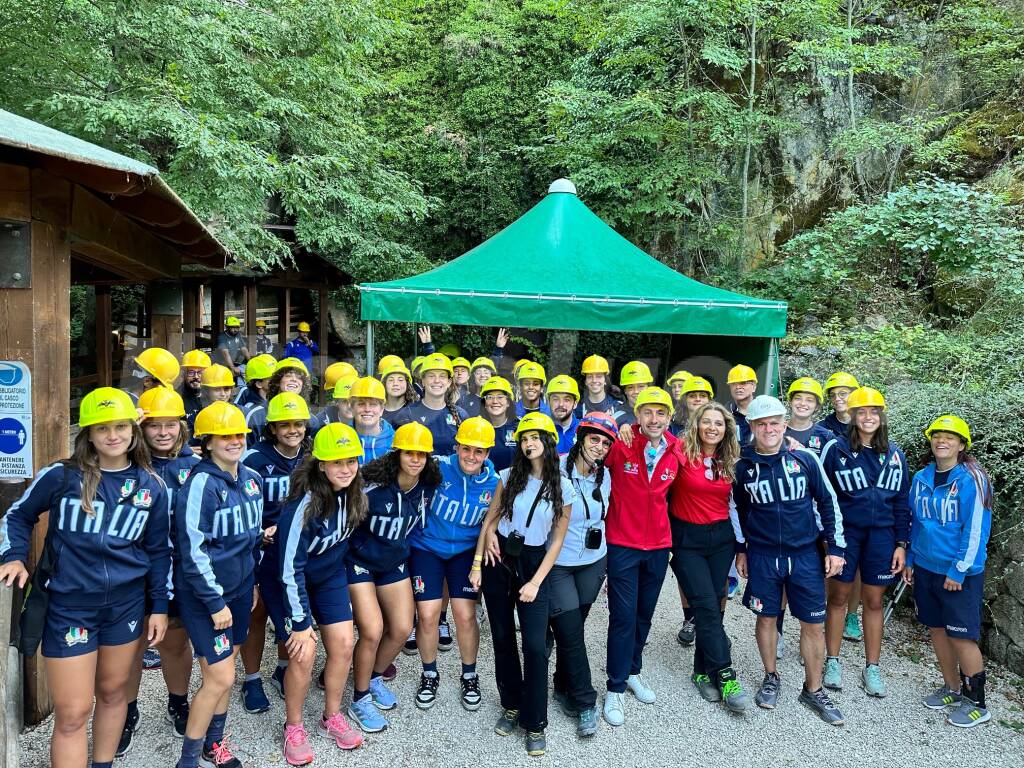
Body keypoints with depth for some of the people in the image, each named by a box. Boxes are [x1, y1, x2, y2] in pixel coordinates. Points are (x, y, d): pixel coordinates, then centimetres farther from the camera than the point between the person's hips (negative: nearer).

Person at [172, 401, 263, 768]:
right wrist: (215, 603, -17)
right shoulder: (201, 483, -20)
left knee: (222, 672, 17)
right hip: (203, 595, -6)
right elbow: (193, 550, -20)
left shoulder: (252, 479, 2)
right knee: (220, 678, -3)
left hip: (239, 589, 6)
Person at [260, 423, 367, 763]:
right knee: (304, 653, -10)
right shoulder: (305, 504, -34)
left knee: (343, 644, 2)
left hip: (329, 574, 5)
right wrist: (301, 623, -23)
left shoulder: (353, 491, -16)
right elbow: (290, 568, -28)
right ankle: (293, 728, 15)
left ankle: (331, 718, 24)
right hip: (287, 578, -5)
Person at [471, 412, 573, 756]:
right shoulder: (509, 476, -2)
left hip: (534, 563, -2)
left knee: (535, 646, -6)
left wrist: (536, 582, -9)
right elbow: (490, 520, 4)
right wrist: (477, 563, 0)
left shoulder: (563, 488, -6)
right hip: (498, 558, 2)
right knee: (502, 639, 11)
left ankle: (535, 724, 11)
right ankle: (511, 706, 30)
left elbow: (556, 541, -3)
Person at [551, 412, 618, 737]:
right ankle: (585, 703, 12)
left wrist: (604, 559, 18)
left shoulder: (604, 475, 2)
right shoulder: (556, 470, -16)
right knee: (570, 632, -2)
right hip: (558, 564, -5)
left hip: (593, 562, 5)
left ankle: (564, 688, 33)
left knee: (574, 626, 14)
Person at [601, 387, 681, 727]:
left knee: (644, 614, 17)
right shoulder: (621, 444, -15)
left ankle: (633, 672, 38)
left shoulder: (677, 451, -2)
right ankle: (616, 688, 14)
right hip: (623, 544, -4)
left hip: (658, 545, 4)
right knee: (623, 617, -2)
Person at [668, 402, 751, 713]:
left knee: (713, 605, 6)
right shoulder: (681, 451, -11)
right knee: (707, 606, -5)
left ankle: (704, 672, 20)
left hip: (721, 537, 4)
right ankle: (725, 676, 2)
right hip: (687, 538, -4)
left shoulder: (731, 460, 4)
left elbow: (735, 501, 13)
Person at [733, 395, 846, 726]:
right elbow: (738, 510, 9)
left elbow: (828, 502, 3)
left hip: (806, 555, 0)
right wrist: (740, 549, 11)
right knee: (766, 617, 12)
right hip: (762, 556, 0)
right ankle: (771, 678, 33)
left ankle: (813, 690, 24)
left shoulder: (804, 459, -6)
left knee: (813, 624, 6)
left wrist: (835, 547, 2)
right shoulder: (743, 466, -5)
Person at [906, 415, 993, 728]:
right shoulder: (921, 478, 5)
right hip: (926, 568, 6)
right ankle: (953, 690, 31)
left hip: (961, 573, -6)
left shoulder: (972, 479, -13)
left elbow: (976, 529, -14)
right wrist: (910, 560, 12)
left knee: (961, 637, -1)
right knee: (937, 629, 14)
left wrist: (959, 570, -15)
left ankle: (977, 704, 16)